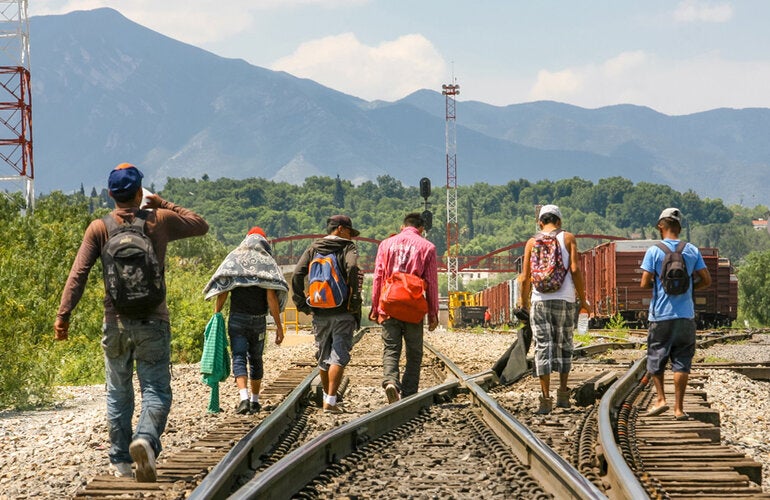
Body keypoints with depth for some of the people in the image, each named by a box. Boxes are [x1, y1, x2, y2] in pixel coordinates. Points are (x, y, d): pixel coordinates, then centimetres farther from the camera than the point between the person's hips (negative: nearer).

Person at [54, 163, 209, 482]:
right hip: (153, 322, -1)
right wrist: (163, 204, 22)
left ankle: (120, 462, 15)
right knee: (156, 392, -1)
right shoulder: (160, 220, 0)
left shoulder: (99, 228, -1)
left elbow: (78, 273, -8)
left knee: (118, 394, 13)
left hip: (115, 323, 1)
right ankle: (146, 438, -29)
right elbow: (201, 226, 16)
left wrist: (63, 314, -8)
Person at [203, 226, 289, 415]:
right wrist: (279, 325, -4)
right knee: (256, 359, 13)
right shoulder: (268, 263, 2)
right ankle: (255, 401, 19)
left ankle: (244, 397, -22)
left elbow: (222, 292, -2)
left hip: (237, 318, -1)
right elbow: (272, 298, -6)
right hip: (258, 321, 1)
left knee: (239, 358, -4)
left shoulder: (233, 259, 5)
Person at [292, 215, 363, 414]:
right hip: (343, 313, -4)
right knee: (339, 356, -4)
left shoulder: (313, 249, 12)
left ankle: (328, 396, 27)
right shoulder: (348, 247, 0)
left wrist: (302, 304, 3)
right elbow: (352, 268, -21)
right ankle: (330, 401, -12)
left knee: (324, 356, 16)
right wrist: (354, 300, -16)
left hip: (320, 313, 4)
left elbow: (297, 275, 0)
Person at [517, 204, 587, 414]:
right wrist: (582, 299, 4)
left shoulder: (532, 242, 7)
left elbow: (525, 277, 4)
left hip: (540, 300, 0)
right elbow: (575, 269, -4)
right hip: (565, 300, 0)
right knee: (564, 345, 14)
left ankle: (546, 398, -4)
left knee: (543, 347, 0)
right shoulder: (567, 238, 4)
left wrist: (524, 301, 19)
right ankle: (563, 393, 13)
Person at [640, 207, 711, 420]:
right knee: (681, 361, 4)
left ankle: (661, 399, 3)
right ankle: (678, 408, 3)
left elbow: (645, 283, -9)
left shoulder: (654, 252, -6)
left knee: (656, 358, 12)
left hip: (661, 315, -2)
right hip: (686, 315, 2)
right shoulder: (692, 251, 3)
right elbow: (706, 280, 3)